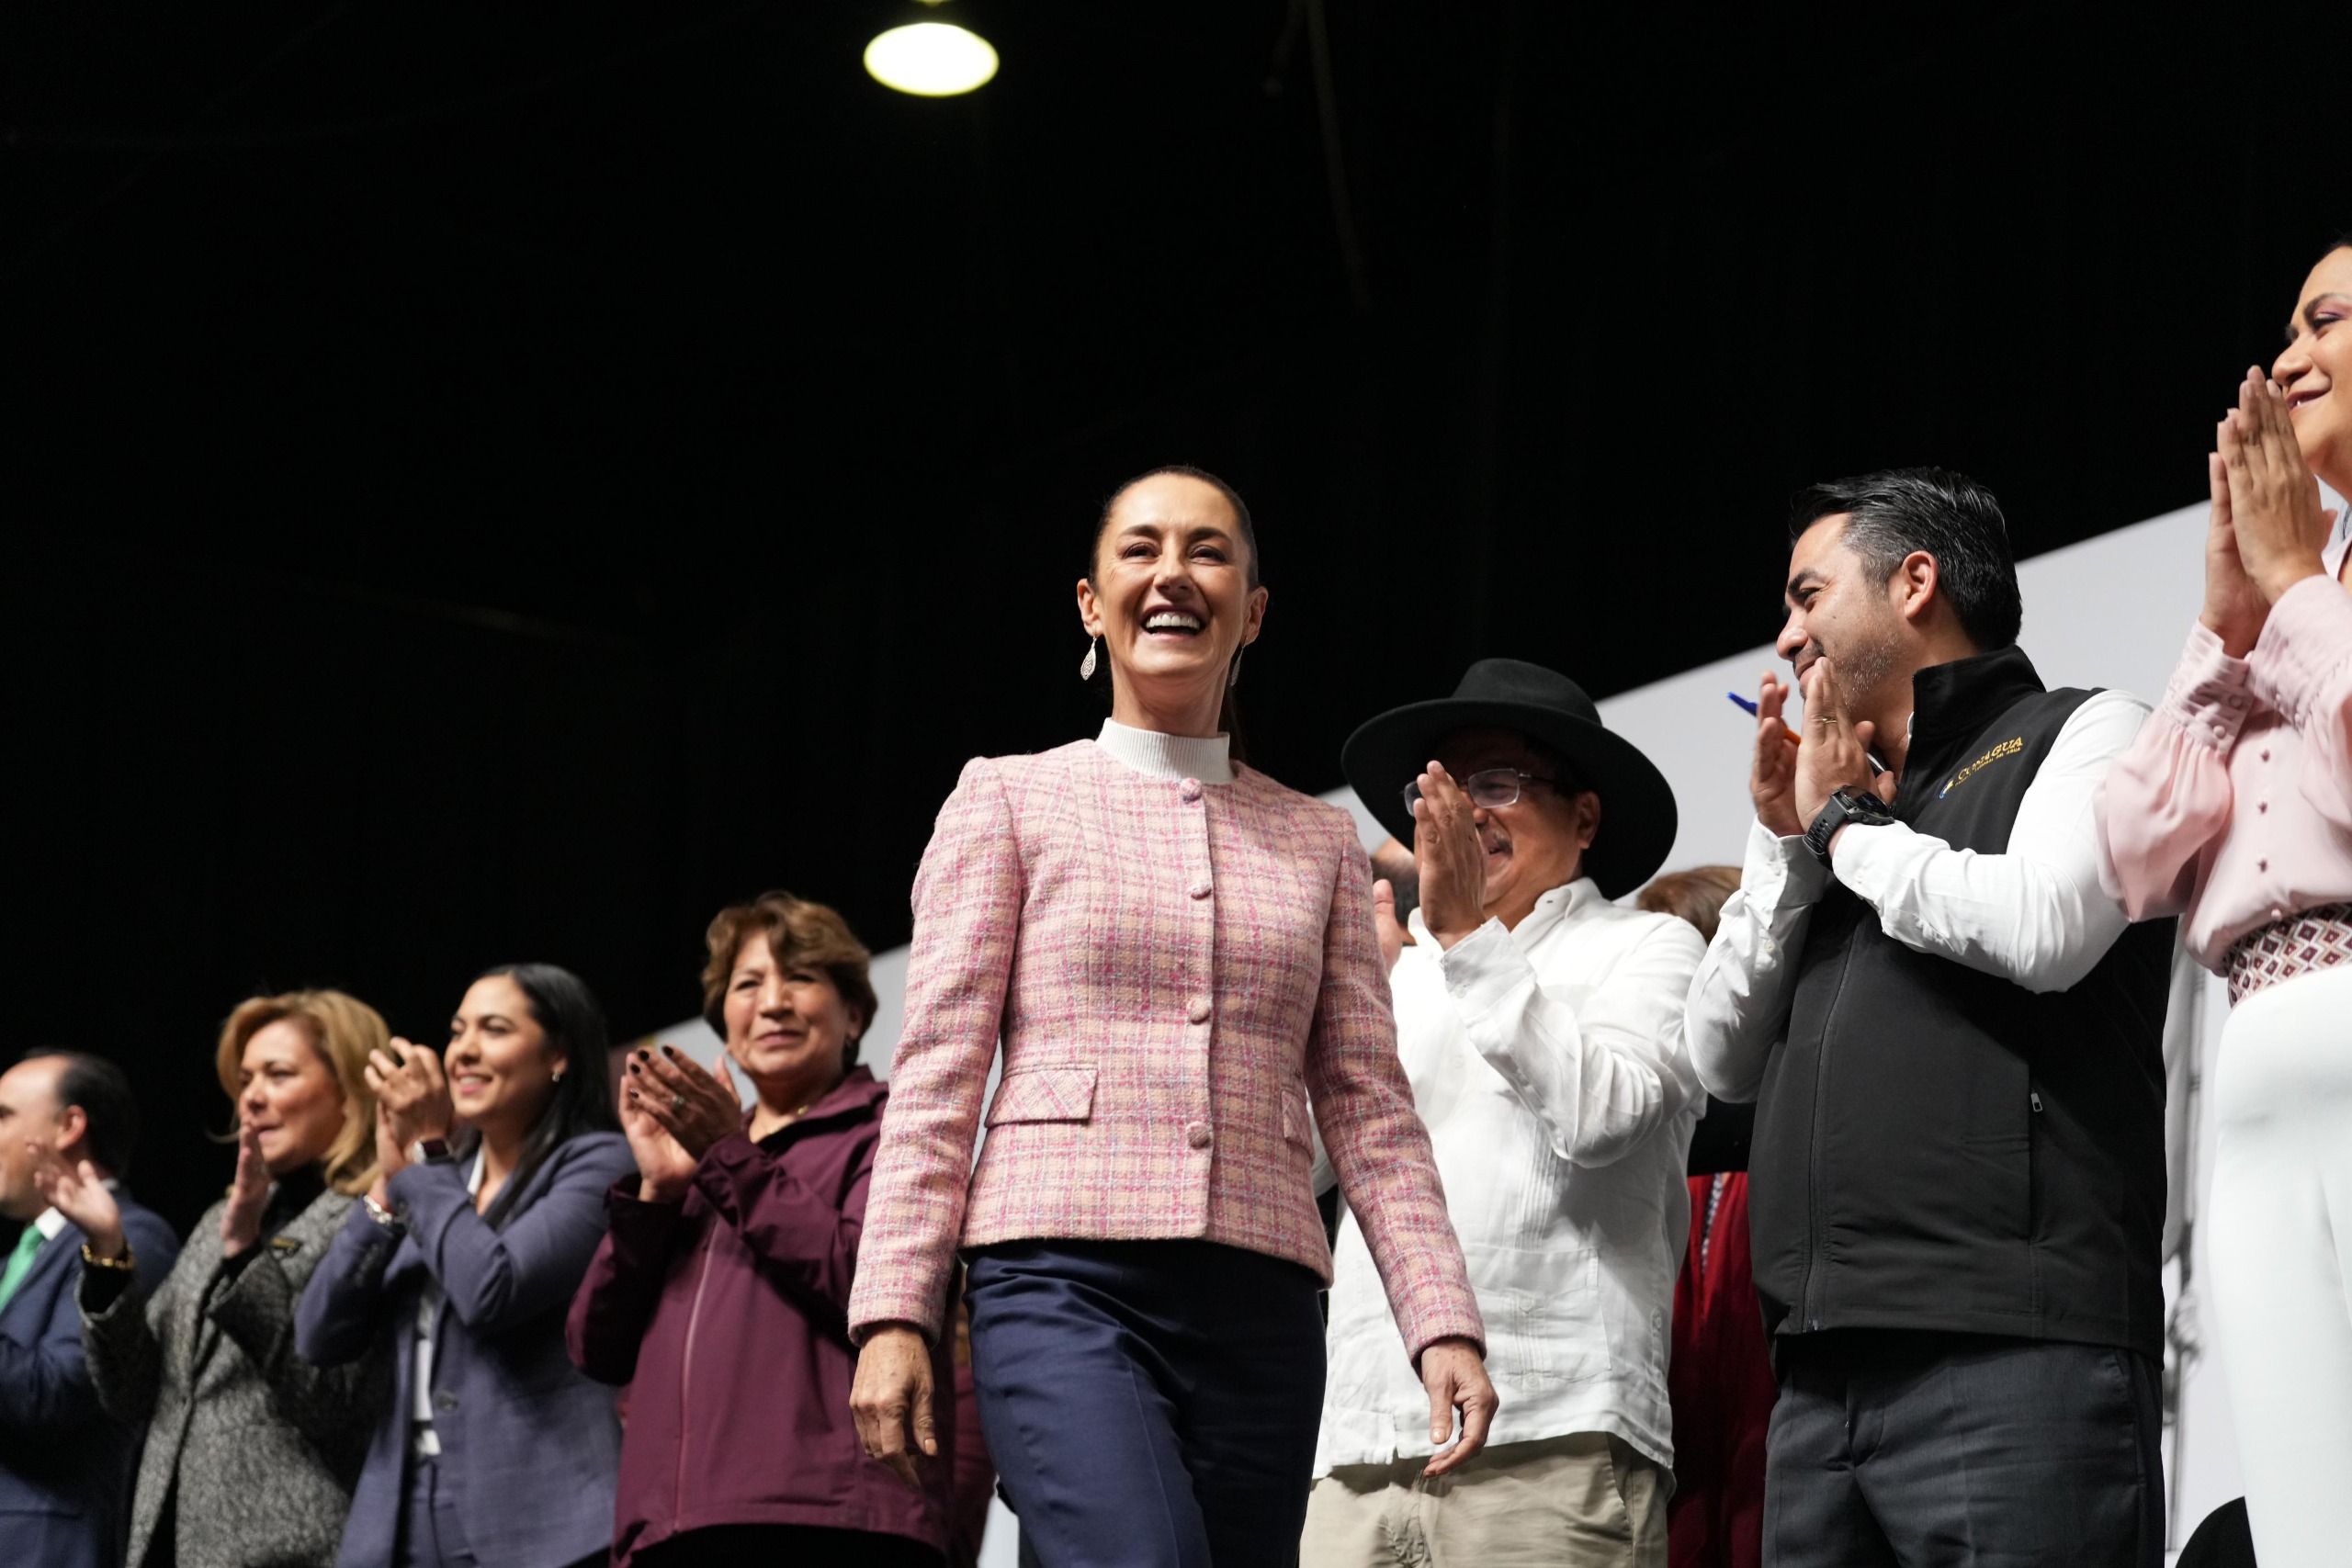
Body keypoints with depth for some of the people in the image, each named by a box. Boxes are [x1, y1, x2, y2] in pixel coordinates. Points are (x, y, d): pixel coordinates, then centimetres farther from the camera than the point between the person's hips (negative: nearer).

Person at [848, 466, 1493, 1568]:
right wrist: (893, 1313, -6)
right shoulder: (1012, 799, 10)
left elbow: (1370, 1107, 13)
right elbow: (937, 1075, 3)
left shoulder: (1318, 841, 18)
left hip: (1259, 1308, 4)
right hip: (1063, 1281, -3)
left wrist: (1443, 1321, 2)